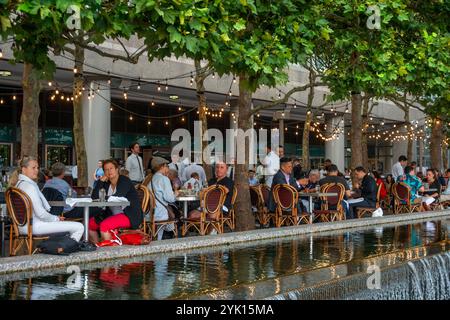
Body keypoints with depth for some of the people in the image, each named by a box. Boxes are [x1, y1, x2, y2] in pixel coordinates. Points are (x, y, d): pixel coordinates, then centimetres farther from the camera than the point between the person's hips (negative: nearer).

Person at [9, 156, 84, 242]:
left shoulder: (18, 184, 13)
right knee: (79, 227, -15)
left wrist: (55, 217, 11)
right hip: (34, 226, -11)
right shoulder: (29, 186, -18)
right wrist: (56, 219, -4)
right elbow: (41, 214, -22)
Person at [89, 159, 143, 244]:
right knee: (90, 224, -3)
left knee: (104, 225, -30)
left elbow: (117, 198, -23)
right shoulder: (106, 184, 13)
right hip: (113, 214, 8)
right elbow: (94, 198, 2)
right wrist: (101, 181, -2)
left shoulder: (125, 181, -8)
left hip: (130, 215, -8)